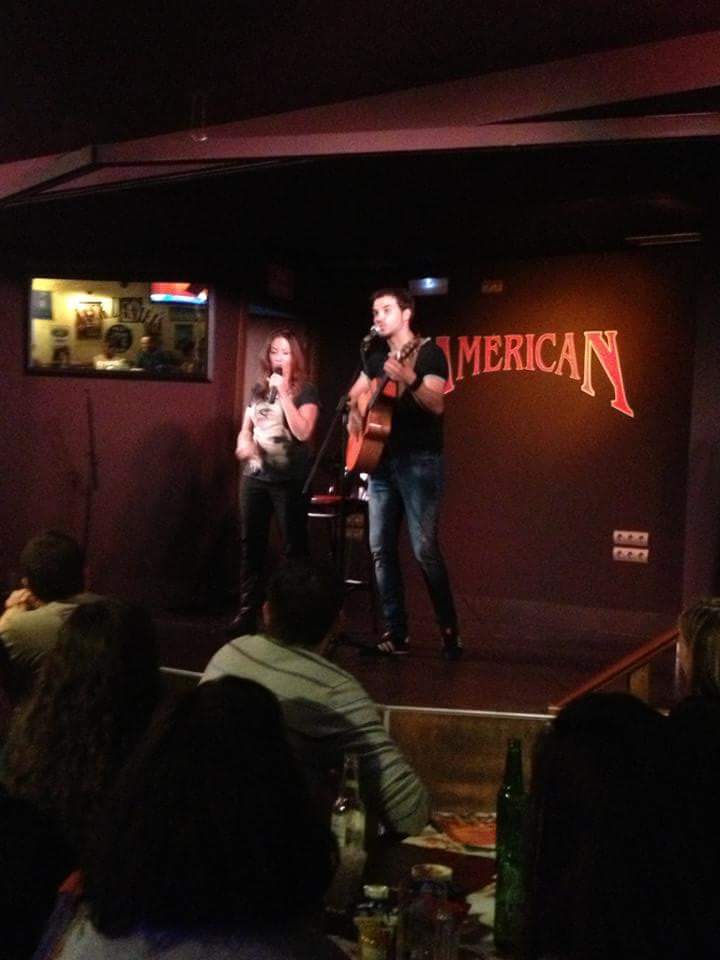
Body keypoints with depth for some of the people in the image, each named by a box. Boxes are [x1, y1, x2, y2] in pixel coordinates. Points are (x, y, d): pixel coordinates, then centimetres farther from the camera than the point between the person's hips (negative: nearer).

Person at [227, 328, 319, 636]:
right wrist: (243, 443, -1)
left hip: (290, 480, -5)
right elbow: (246, 428, 22)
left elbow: (303, 432, -18)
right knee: (251, 544, 7)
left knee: (294, 548, -1)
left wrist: (284, 393, -16)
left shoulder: (305, 391, -3)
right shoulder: (259, 389, 13)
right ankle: (247, 612, 14)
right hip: (254, 477, 5)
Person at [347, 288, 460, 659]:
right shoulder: (376, 356, 14)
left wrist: (411, 381, -37)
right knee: (380, 548, 5)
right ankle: (396, 633, 12)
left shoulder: (429, 352, -7)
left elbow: (436, 406, -19)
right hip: (382, 460, 7)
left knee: (424, 548, -11)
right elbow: (355, 394, 27)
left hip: (420, 461, -7)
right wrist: (354, 413, 5)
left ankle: (450, 632, 1)